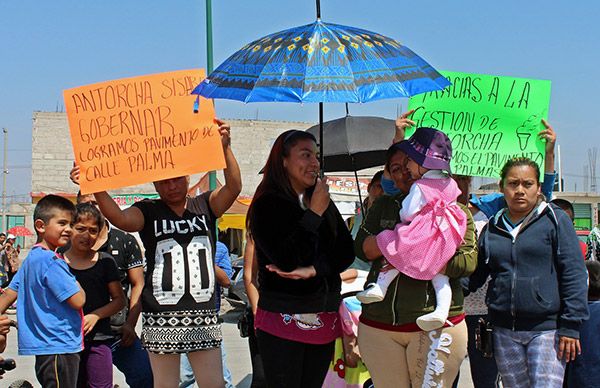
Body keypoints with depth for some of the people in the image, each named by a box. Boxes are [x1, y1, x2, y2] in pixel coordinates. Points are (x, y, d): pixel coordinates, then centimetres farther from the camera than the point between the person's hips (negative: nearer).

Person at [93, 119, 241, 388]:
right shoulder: (149, 211, 4)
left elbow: (234, 187, -9)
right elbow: (120, 218, -16)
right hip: (162, 317, -1)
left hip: (203, 315, 2)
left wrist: (225, 148, -25)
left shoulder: (204, 206, 9)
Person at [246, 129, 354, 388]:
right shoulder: (266, 205, -6)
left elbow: (346, 252, 3)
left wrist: (313, 270, -14)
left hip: (324, 320, 5)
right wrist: (314, 214, -11)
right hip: (282, 320, -5)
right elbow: (287, 259, -17)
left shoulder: (325, 204, 11)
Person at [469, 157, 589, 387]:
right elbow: (475, 275, 16)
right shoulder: (492, 228, 12)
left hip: (546, 328, -4)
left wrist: (570, 325, -9)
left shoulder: (555, 220, 0)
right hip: (504, 331, 4)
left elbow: (573, 274, -4)